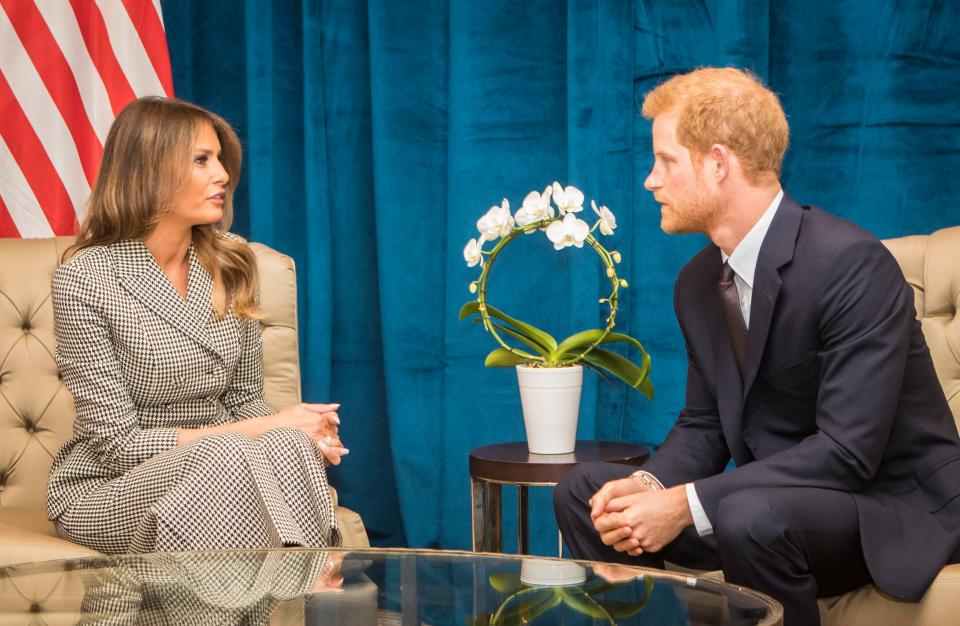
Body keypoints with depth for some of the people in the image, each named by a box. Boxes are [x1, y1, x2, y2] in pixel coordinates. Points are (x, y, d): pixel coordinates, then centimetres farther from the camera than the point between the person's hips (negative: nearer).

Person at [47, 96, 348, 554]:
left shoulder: (230, 266, 4)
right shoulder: (83, 279, -13)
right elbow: (118, 442, -14)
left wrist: (294, 432, -13)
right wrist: (265, 429, -20)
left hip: (213, 471, 5)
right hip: (104, 492, -4)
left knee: (291, 445, -29)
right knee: (228, 454, -34)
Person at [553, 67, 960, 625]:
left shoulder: (851, 263, -22)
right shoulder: (697, 283, 5)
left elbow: (848, 450, -27)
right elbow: (704, 424, 11)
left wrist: (686, 505, -28)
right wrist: (648, 485, -13)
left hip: (894, 501, -7)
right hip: (770, 495, 8)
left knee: (750, 516, -37)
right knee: (584, 490, -2)